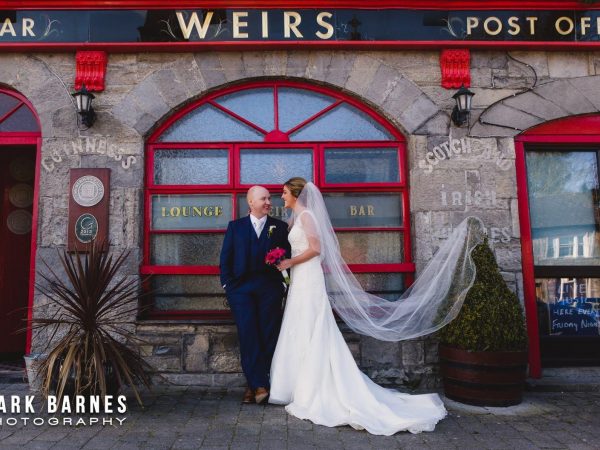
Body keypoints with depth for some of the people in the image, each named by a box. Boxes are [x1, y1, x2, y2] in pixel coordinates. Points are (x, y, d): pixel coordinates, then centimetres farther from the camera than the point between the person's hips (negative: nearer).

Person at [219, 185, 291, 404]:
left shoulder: (280, 227, 10)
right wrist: (227, 284, 0)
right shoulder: (235, 226, 12)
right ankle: (259, 385, -1)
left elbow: (288, 257, 8)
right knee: (248, 335, -6)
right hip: (241, 288, 0)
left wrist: (283, 283, -1)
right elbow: (225, 258, 9)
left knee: (268, 336, 1)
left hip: (270, 287, 0)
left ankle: (254, 385, 12)